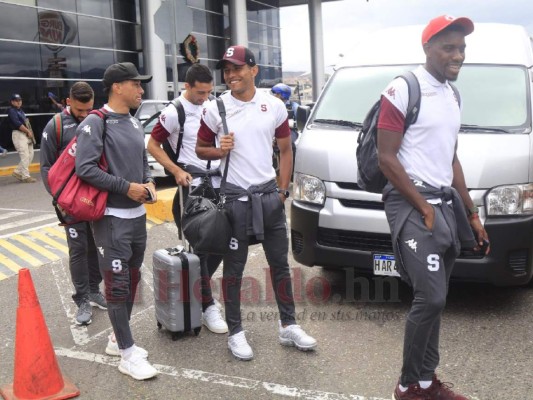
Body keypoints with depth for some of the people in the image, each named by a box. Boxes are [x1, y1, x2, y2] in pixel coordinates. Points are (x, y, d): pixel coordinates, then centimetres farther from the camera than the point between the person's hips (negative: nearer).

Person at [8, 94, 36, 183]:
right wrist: (28, 131, -15)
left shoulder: (21, 111, 20)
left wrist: (30, 133, 3)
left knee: (30, 155, 8)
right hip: (18, 135, -9)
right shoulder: (11, 111, -6)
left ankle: (18, 172, 17)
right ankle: (26, 176, -6)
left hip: (27, 135, 9)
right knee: (25, 156, -11)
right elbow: (17, 124, -17)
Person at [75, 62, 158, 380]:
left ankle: (119, 339, 31)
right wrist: (126, 187, -19)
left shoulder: (135, 123, 12)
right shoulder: (96, 123, -12)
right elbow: (85, 169, -20)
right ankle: (128, 354, 6)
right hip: (112, 218, -8)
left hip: (138, 215, 8)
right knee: (117, 284, -2)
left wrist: (149, 182, 0)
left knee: (132, 279, 15)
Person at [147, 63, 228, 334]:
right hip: (192, 184, -7)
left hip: (217, 182, 7)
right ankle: (207, 307, 3)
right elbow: (152, 145, -6)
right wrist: (177, 171, -14)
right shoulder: (174, 112, -10)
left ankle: (197, 287, 26)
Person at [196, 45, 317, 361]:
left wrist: (283, 191, 3)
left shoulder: (274, 106, 3)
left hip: (269, 194, 3)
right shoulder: (216, 109, -3)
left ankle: (289, 326, 24)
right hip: (234, 196, -2)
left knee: (280, 263, 10)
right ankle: (236, 332, 17)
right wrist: (219, 150, -15)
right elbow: (200, 149, 7)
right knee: (234, 268, 5)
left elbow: (286, 150, 10)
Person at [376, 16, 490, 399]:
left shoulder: (454, 96, 16)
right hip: (412, 204, -8)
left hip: (446, 203, 8)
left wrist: (472, 214, 18)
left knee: (434, 300, 11)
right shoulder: (403, 90, -9)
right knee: (431, 298, -12)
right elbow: (386, 158, -13)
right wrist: (423, 207, -14)